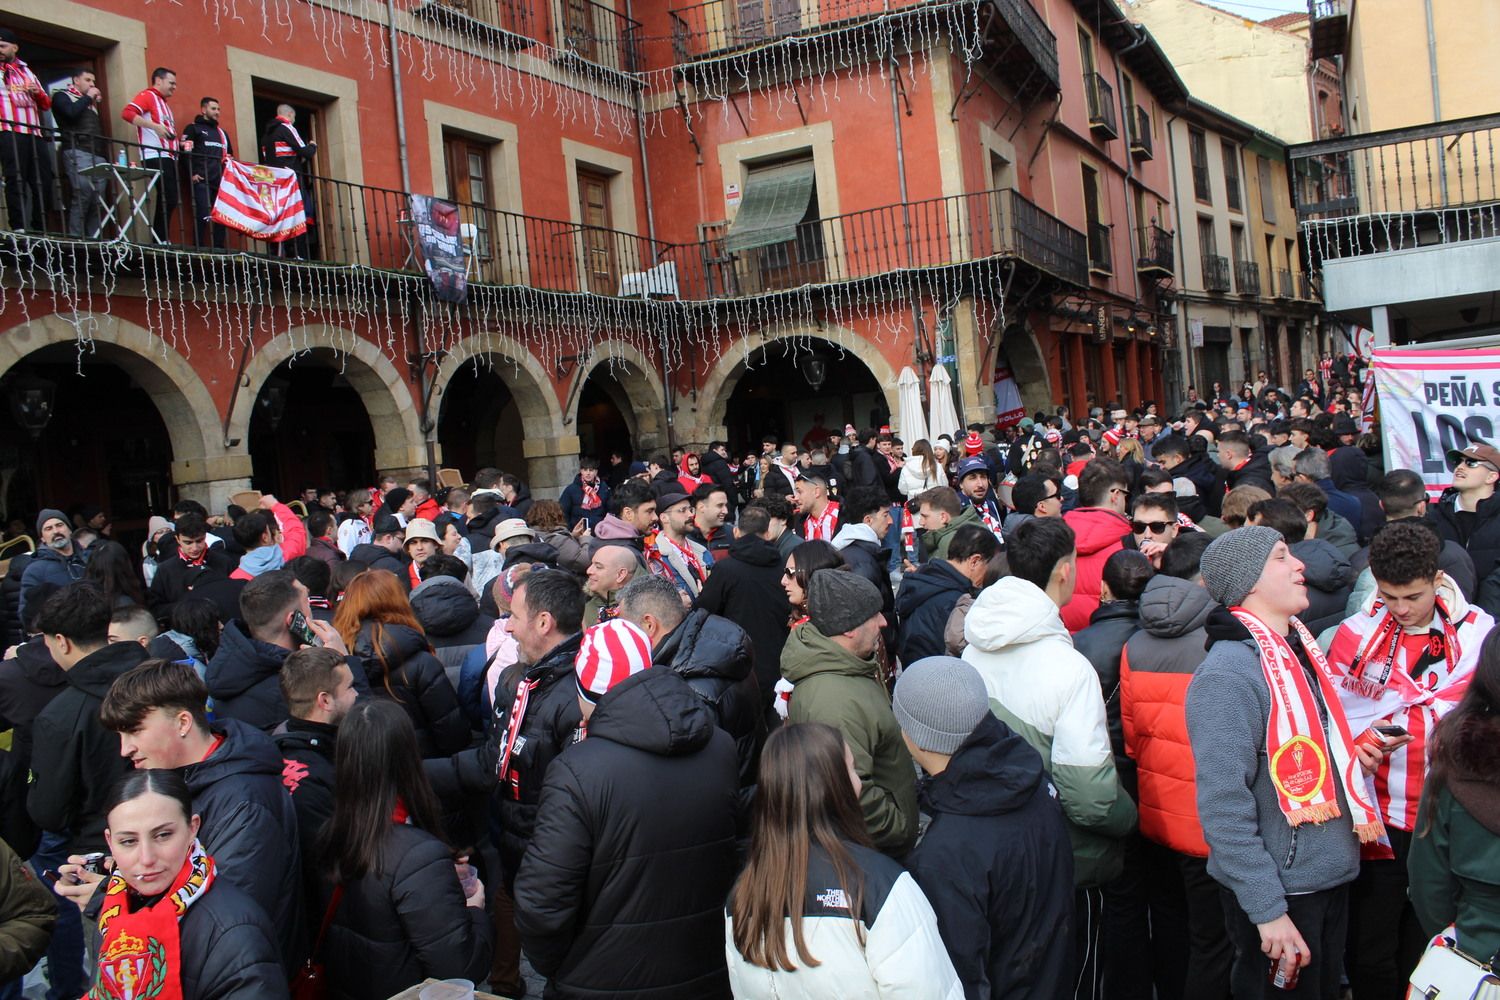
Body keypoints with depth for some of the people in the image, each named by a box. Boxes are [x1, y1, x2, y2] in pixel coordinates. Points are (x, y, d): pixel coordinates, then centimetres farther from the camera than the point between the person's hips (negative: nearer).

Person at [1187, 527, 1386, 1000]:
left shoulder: (1300, 647, 7)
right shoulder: (1227, 673, -23)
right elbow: (1224, 806, -25)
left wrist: (1348, 758, 7)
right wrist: (1268, 910, -24)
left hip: (1332, 878, 8)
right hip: (1281, 891, -8)